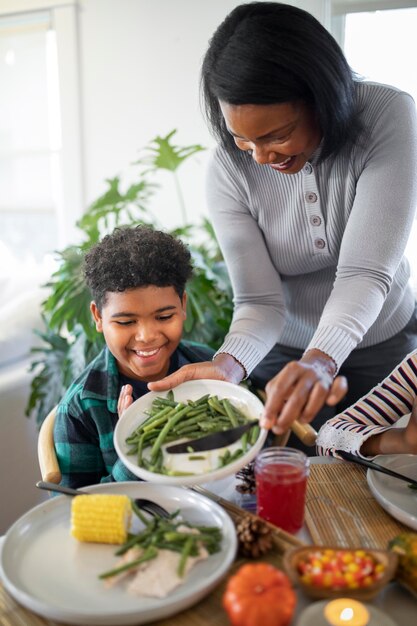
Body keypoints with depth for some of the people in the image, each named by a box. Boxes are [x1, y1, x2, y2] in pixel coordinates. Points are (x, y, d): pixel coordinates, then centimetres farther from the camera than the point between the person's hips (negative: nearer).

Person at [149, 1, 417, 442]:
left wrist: (321, 360, -48)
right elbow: (259, 301, -21)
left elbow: (366, 272, -31)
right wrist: (227, 365, -41)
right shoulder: (228, 169, -20)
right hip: (282, 355, 1)